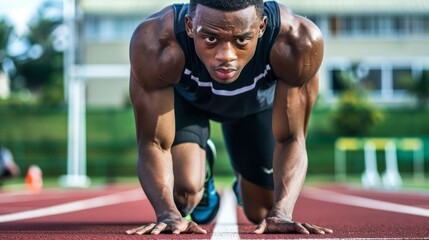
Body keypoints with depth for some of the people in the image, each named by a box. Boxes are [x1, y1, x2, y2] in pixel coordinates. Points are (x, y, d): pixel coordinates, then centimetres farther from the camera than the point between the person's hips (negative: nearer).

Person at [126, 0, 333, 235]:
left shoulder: (297, 42, -42)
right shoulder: (155, 43, -44)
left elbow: (290, 139, -34)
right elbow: (153, 143, -37)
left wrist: (280, 213, -49)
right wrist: (168, 214, -54)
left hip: (259, 100, 1)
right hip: (183, 97, -1)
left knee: (261, 212, 7)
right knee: (184, 191, -23)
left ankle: (244, 181, 46)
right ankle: (201, 167, 17)